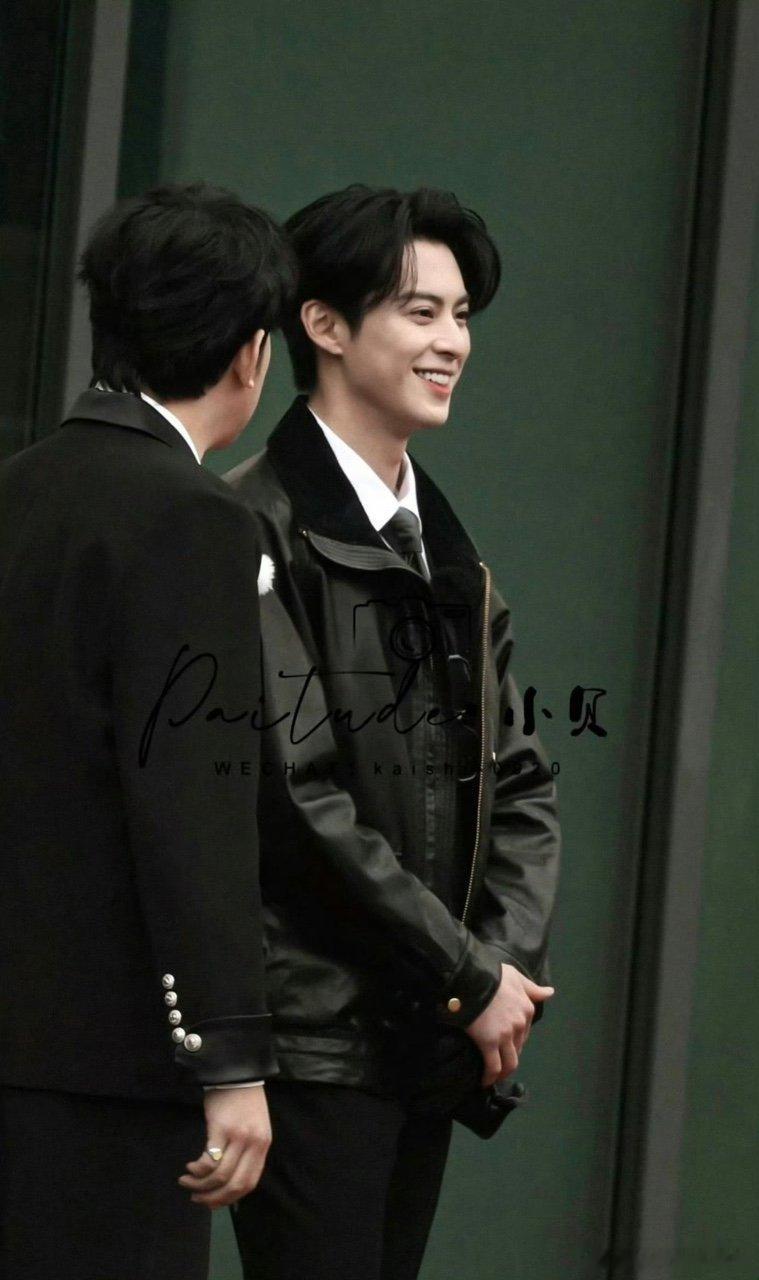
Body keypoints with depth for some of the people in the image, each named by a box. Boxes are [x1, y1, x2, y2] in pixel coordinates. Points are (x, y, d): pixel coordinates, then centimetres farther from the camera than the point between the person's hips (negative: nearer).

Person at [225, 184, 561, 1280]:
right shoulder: (258, 531, -10)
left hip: (434, 1043, 8)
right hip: (316, 1037, -8)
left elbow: (518, 778, 16)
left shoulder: (449, 552, 16)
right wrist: (476, 978, -11)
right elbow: (303, 795, -16)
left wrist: (511, 963, -1)